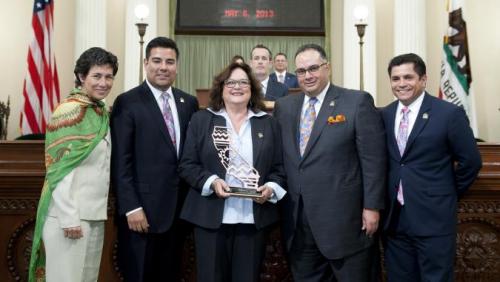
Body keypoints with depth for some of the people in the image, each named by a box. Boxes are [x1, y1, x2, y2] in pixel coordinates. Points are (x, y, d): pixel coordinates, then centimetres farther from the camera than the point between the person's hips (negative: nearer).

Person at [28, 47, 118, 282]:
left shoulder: (102, 113, 11)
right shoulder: (69, 111, -13)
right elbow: (59, 168, -16)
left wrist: (100, 209, 11)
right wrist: (69, 217, -19)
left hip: (95, 213, 8)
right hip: (70, 214, -8)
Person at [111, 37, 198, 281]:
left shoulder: (189, 103, 9)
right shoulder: (127, 102, -6)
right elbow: (121, 162, -10)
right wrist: (131, 207, -14)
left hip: (179, 208, 5)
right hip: (142, 209, -4)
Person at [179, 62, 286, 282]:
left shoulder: (268, 124, 10)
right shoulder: (201, 119, 5)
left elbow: (279, 168, 10)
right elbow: (187, 165, 2)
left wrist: (270, 187, -10)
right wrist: (211, 181, -14)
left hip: (255, 218, 2)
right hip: (211, 217, -1)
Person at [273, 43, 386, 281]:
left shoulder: (357, 102, -6)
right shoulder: (284, 106, 9)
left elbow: (373, 159, -7)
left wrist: (372, 206, -9)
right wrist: (278, 201, 8)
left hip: (343, 219, -4)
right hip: (297, 220, 5)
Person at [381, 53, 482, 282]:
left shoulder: (449, 113, -8)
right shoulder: (384, 115, 6)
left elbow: (471, 161, -3)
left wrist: (450, 193, 5)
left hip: (434, 217, -4)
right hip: (393, 218, 4)